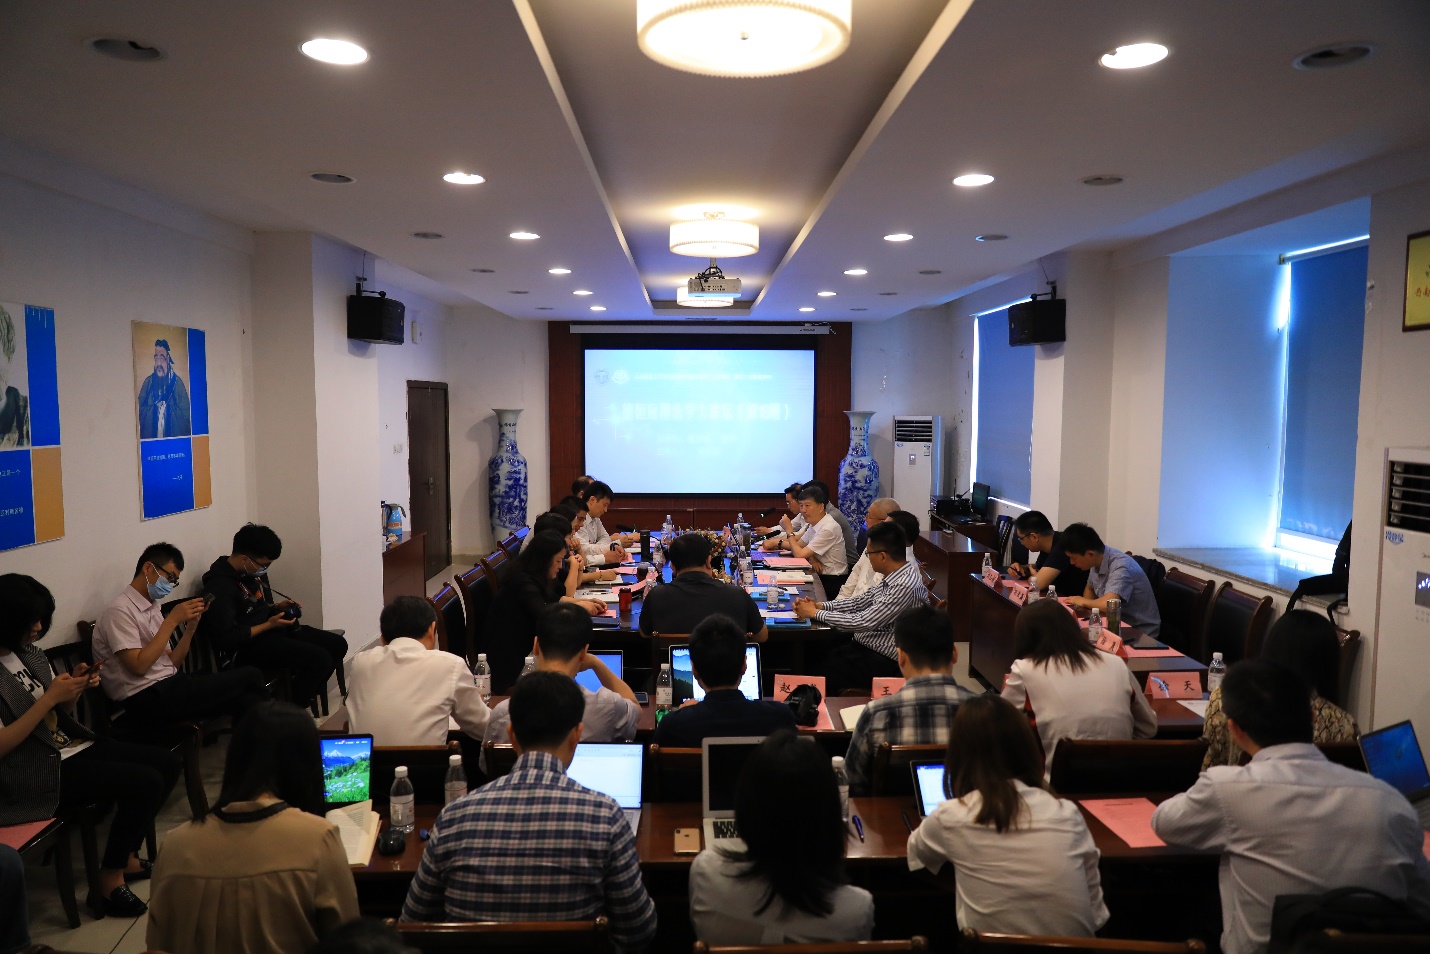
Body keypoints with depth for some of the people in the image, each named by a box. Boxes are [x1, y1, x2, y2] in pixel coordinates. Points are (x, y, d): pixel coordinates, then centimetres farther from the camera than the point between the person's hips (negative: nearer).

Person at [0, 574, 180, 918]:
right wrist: (50, 697, -24)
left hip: (70, 746, 9)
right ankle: (110, 880, -5)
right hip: (34, 771, -9)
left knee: (166, 762, 0)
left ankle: (125, 856, 13)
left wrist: (76, 687, -6)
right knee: (145, 782, -22)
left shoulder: (29, 653, 8)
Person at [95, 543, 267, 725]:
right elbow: (139, 666, -19)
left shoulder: (153, 608, 16)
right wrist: (172, 621, -16)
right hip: (147, 699, -8)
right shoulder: (120, 609, -9)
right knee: (249, 676, -15)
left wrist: (191, 625, 1)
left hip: (167, 686, 8)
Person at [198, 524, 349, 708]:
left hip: (269, 629, 9)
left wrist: (277, 607, 3)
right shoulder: (220, 586, -22)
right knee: (319, 659, -25)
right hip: (248, 646, -9)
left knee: (338, 644, 2)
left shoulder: (252, 571, 5)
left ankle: (308, 693, 20)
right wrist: (269, 624, -19)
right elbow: (227, 639, -24)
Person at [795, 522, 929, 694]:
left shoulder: (905, 586, -26)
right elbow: (860, 601, 12)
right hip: (865, 644, 9)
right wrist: (819, 605, 0)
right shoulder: (893, 576, 2)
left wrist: (815, 613, -15)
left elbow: (862, 623, -25)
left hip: (882, 661, -9)